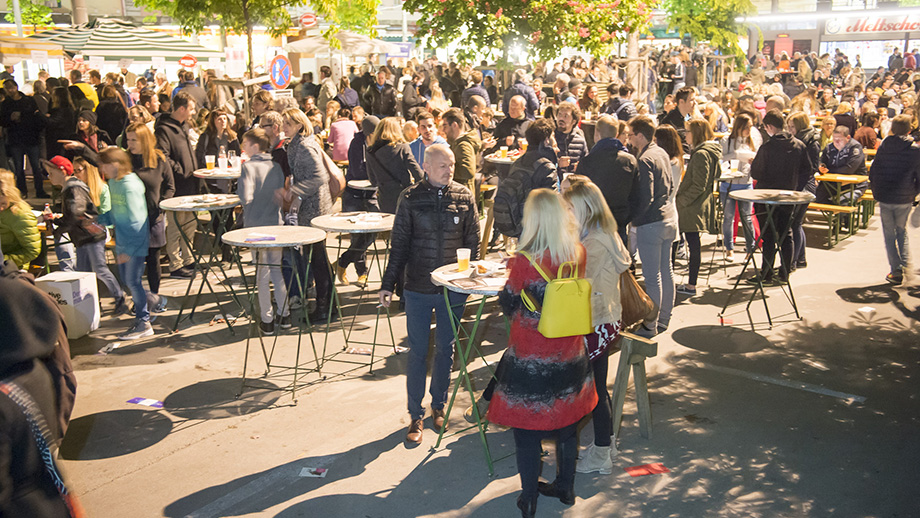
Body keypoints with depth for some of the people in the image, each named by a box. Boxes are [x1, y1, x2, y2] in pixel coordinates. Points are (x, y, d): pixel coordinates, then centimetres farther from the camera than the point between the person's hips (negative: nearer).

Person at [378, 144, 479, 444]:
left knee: (445, 350, 14)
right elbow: (399, 244, 0)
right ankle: (416, 415, 18)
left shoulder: (464, 197, 0)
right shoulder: (410, 198, -4)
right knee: (418, 352, 5)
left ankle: (438, 406, 32)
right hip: (418, 289, -1)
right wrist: (388, 284, -1)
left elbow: (473, 242, 7)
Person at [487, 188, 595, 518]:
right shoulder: (579, 254, -8)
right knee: (566, 423, 21)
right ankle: (565, 488, 37)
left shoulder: (525, 261, -23)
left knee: (527, 431, 11)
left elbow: (508, 306, -10)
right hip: (569, 355, 5)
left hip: (530, 362, -5)